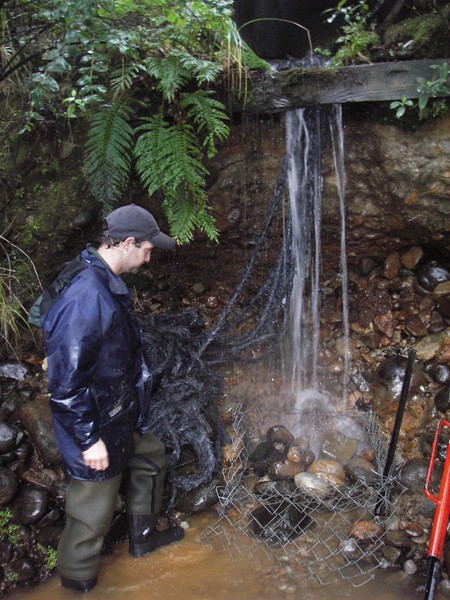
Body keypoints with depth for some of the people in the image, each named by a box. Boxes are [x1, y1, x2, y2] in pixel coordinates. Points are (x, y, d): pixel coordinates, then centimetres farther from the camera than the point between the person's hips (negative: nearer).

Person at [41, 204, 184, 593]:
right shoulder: (85, 299, -31)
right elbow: (66, 382, -28)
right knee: (94, 507, 8)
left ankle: (143, 535, 49)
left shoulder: (111, 284, 1)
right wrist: (89, 440, -21)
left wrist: (135, 410, 22)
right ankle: (78, 582, 33)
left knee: (151, 457, 27)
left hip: (122, 415, 10)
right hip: (96, 427, -10)